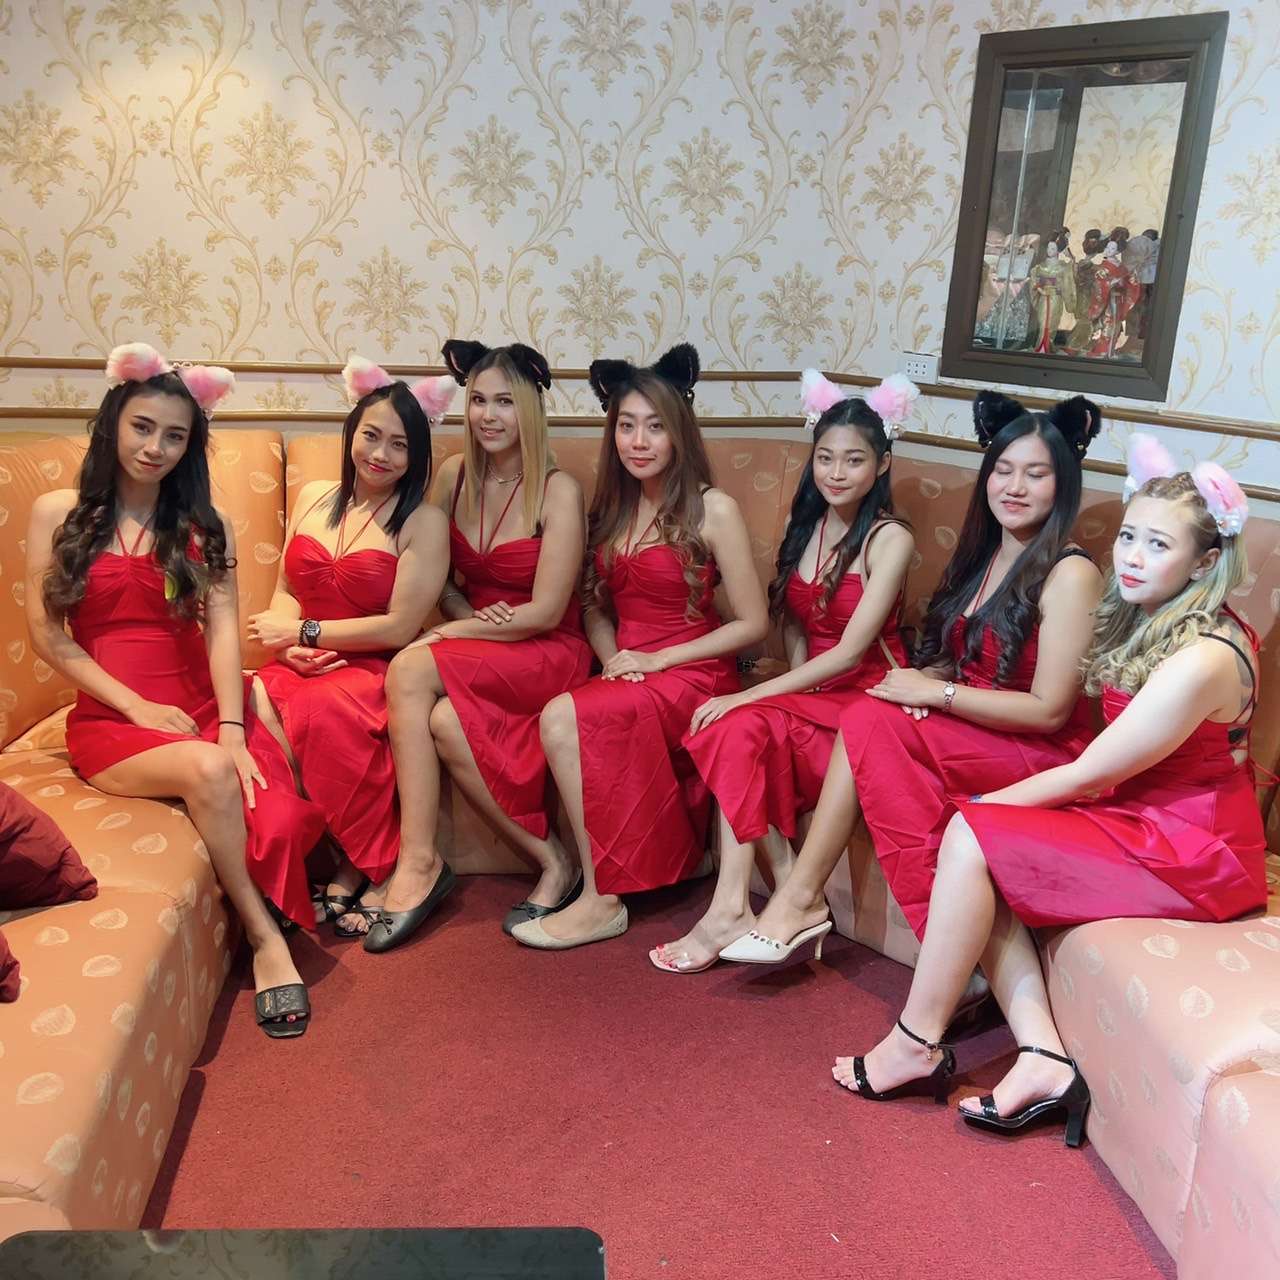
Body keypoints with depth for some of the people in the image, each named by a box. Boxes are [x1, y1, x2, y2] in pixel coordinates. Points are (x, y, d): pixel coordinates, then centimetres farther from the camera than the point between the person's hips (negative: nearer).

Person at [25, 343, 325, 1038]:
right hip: (109, 720, -1)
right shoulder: (58, 513, 8)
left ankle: (269, 934, -6)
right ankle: (264, 937, -20)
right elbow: (46, 633, 2)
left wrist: (231, 728, -16)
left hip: (201, 706, 2)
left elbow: (223, 629, -1)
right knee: (208, 771, -34)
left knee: (277, 813, -31)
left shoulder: (204, 525, 13)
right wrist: (137, 706, -9)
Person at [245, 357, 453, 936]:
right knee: (251, 705, -30)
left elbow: (399, 628, -8)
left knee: (326, 710, -37)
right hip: (302, 667, 5)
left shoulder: (424, 522, -3)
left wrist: (303, 631, -6)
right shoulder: (313, 498, 14)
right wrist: (291, 644, -4)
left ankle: (360, 866, -16)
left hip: (374, 672, -4)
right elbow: (286, 590, 18)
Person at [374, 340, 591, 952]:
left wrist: (447, 633, -14)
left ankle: (419, 862, -17)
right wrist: (469, 616, -7)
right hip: (472, 644, 5)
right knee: (445, 722, -31)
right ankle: (549, 859, -18)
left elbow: (544, 612, -13)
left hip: (547, 654, -4)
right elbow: (437, 580, 14)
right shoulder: (454, 474, 6)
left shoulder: (558, 491, -10)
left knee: (410, 670, -29)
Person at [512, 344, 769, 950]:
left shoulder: (712, 509, -6)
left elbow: (752, 623, -7)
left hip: (693, 674, -5)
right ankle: (602, 894, -15)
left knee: (564, 717, -29)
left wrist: (657, 660, -12)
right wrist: (611, 658, -3)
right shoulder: (611, 506, 11)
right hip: (624, 672, 5)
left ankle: (602, 900, -19)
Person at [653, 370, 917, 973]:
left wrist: (747, 696, -22)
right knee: (733, 729, -25)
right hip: (810, 690, 6)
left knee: (739, 724, -27)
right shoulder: (806, 527, 8)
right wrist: (791, 688, -6)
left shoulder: (889, 538, -11)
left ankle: (732, 908, -22)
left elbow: (849, 651, -18)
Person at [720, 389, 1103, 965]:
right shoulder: (983, 556, 10)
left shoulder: (1069, 574, -14)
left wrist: (935, 693, -15)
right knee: (872, 719, -24)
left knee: (870, 721, -24)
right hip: (973, 735, 7)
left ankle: (800, 897, -17)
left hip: (1039, 756, -7)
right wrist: (923, 681, -6)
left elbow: (1049, 710, -17)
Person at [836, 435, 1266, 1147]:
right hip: (1148, 817, 10)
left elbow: (1089, 774, -19)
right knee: (982, 856, -3)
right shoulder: (1154, 618, 5)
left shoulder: (1199, 663, -26)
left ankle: (917, 1046, -4)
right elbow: (1107, 770, 9)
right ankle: (1044, 1059, -7)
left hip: (1192, 854, -9)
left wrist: (988, 803, -5)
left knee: (970, 840, -18)